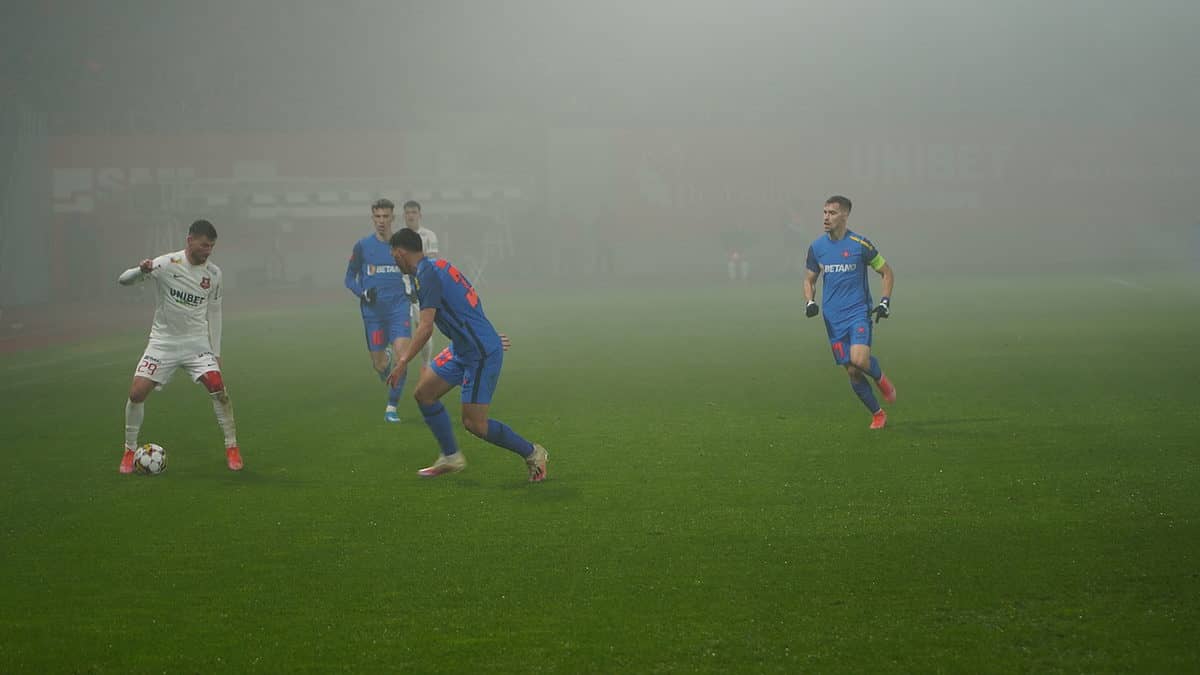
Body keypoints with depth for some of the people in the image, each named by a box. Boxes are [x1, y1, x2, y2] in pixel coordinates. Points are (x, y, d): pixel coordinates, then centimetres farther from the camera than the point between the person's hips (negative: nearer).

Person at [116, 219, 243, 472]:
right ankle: (129, 451, 10)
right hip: (163, 342, -1)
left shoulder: (214, 273, -1)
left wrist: (216, 352, 7)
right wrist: (142, 271, -35)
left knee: (219, 390, -15)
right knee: (136, 393, -10)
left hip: (197, 343, 2)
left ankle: (232, 447, 1)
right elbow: (123, 280, -12)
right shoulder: (167, 264, -12)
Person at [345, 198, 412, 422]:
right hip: (373, 311, 0)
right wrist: (363, 294, -12)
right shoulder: (362, 246, 1)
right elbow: (350, 279, 7)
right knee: (379, 365, 4)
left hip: (398, 307, 0)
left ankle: (391, 407, -6)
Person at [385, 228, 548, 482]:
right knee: (423, 393, 9)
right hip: (462, 349, 10)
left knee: (474, 423, -6)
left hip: (481, 353, -10)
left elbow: (426, 327, -23)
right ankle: (451, 457, 17)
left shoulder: (426, 274, -17)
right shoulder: (437, 266, 13)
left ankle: (532, 453, 9)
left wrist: (403, 362, -19)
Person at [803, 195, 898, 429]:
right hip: (833, 320, 4)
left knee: (859, 360, -25)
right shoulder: (817, 247, 5)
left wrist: (885, 302, -6)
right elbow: (809, 280, 16)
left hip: (859, 313, -3)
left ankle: (881, 379, 10)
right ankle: (878, 414, 19)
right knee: (852, 372, 1)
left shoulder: (860, 244, -5)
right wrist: (809, 302, -3)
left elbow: (887, 273, 5)